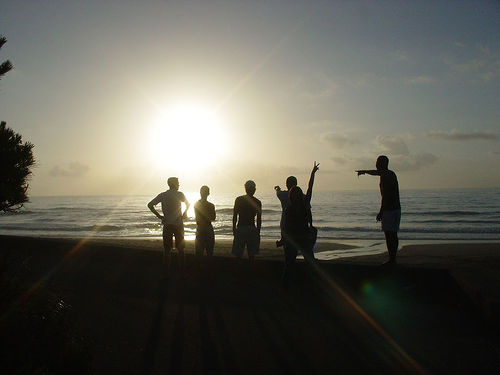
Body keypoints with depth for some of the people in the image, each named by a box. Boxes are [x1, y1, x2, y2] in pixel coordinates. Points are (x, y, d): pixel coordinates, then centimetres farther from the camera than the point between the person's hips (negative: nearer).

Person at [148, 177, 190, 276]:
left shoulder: (162, 195, 1)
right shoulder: (179, 194, -5)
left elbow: (150, 205, -1)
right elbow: (188, 204, 11)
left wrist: (158, 215, 1)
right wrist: (185, 213, 23)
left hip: (167, 224, 2)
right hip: (178, 224, -2)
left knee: (167, 249, 8)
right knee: (180, 249, 8)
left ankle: (167, 270, 9)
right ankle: (182, 270, 12)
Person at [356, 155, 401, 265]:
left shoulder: (384, 176, -12)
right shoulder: (392, 174, 18)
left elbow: (385, 196, -19)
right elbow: (376, 172, 37)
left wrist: (381, 212, -19)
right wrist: (364, 171, 52)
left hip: (389, 209, -9)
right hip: (397, 208, 9)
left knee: (389, 234, -8)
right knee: (393, 234, 11)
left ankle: (391, 259, -9)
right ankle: (393, 259, 15)